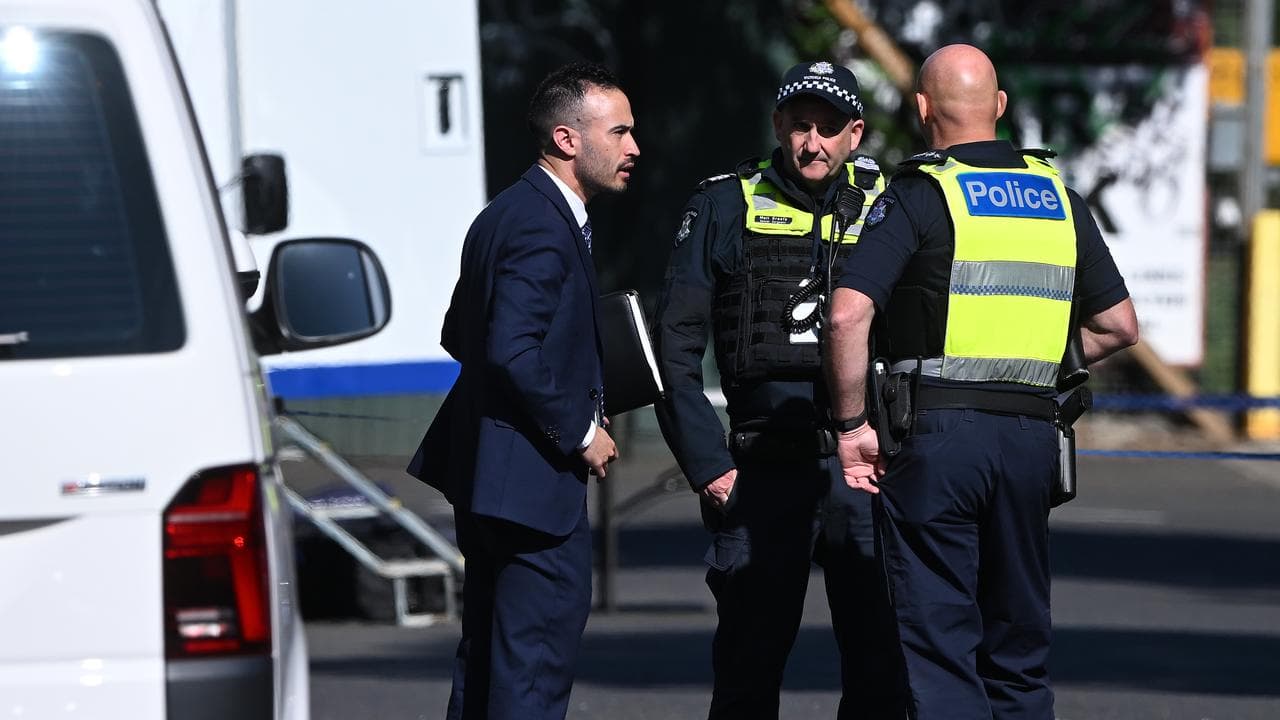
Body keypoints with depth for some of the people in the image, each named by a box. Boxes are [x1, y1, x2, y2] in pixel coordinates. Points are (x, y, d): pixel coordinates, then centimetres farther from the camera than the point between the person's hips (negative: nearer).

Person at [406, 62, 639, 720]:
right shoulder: (544, 227, -18)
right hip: (533, 478, -11)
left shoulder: (506, 214, 14)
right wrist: (579, 431, -16)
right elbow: (513, 351, -27)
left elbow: (461, 335, 21)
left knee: (486, 655, 16)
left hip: (483, 470, 11)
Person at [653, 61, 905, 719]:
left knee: (881, 664, 1)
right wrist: (706, 465, -3)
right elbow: (675, 344, 4)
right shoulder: (726, 206, 4)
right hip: (764, 470, -1)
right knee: (749, 665, 3)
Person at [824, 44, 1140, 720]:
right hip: (1033, 433, 5)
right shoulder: (1057, 197, 11)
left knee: (939, 645, -2)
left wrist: (851, 425, -8)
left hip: (935, 434, -4)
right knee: (1018, 649, 13)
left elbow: (848, 315, -17)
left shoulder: (918, 195, -5)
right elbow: (1120, 325, 14)